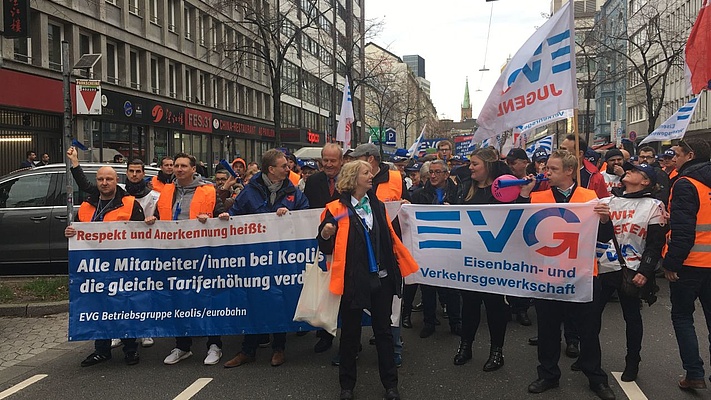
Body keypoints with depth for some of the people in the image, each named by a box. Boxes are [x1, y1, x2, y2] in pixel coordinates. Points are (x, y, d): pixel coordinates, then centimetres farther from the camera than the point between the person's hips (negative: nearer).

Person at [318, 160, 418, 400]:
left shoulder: (378, 206, 10)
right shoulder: (336, 209, -5)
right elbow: (326, 247, -4)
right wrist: (325, 234, -22)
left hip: (381, 278, 4)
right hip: (353, 279, -3)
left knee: (383, 330, 11)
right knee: (350, 333, 9)